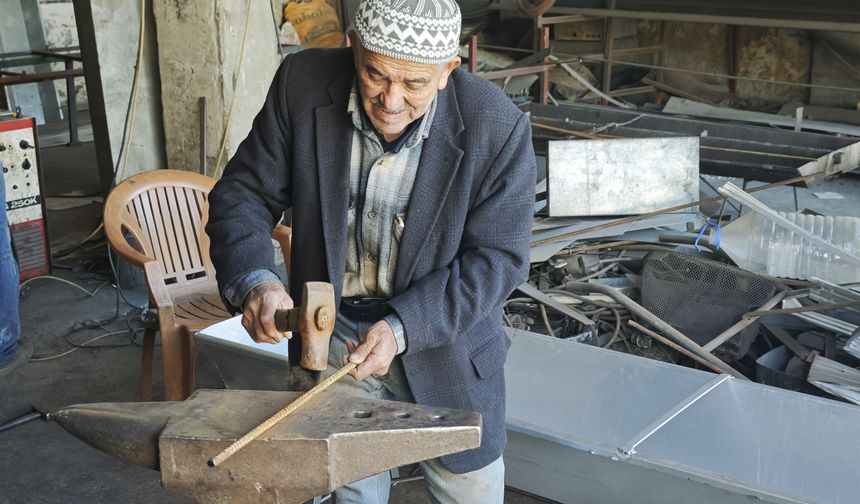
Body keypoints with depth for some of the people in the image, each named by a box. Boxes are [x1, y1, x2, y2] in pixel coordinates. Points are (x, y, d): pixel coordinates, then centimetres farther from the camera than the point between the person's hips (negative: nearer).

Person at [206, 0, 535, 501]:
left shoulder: (497, 129, -21)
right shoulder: (303, 84, -15)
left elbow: (496, 258, -16)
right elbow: (244, 193, -9)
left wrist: (402, 328, -27)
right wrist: (253, 280, -28)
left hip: (443, 345, -1)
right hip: (331, 338, 2)